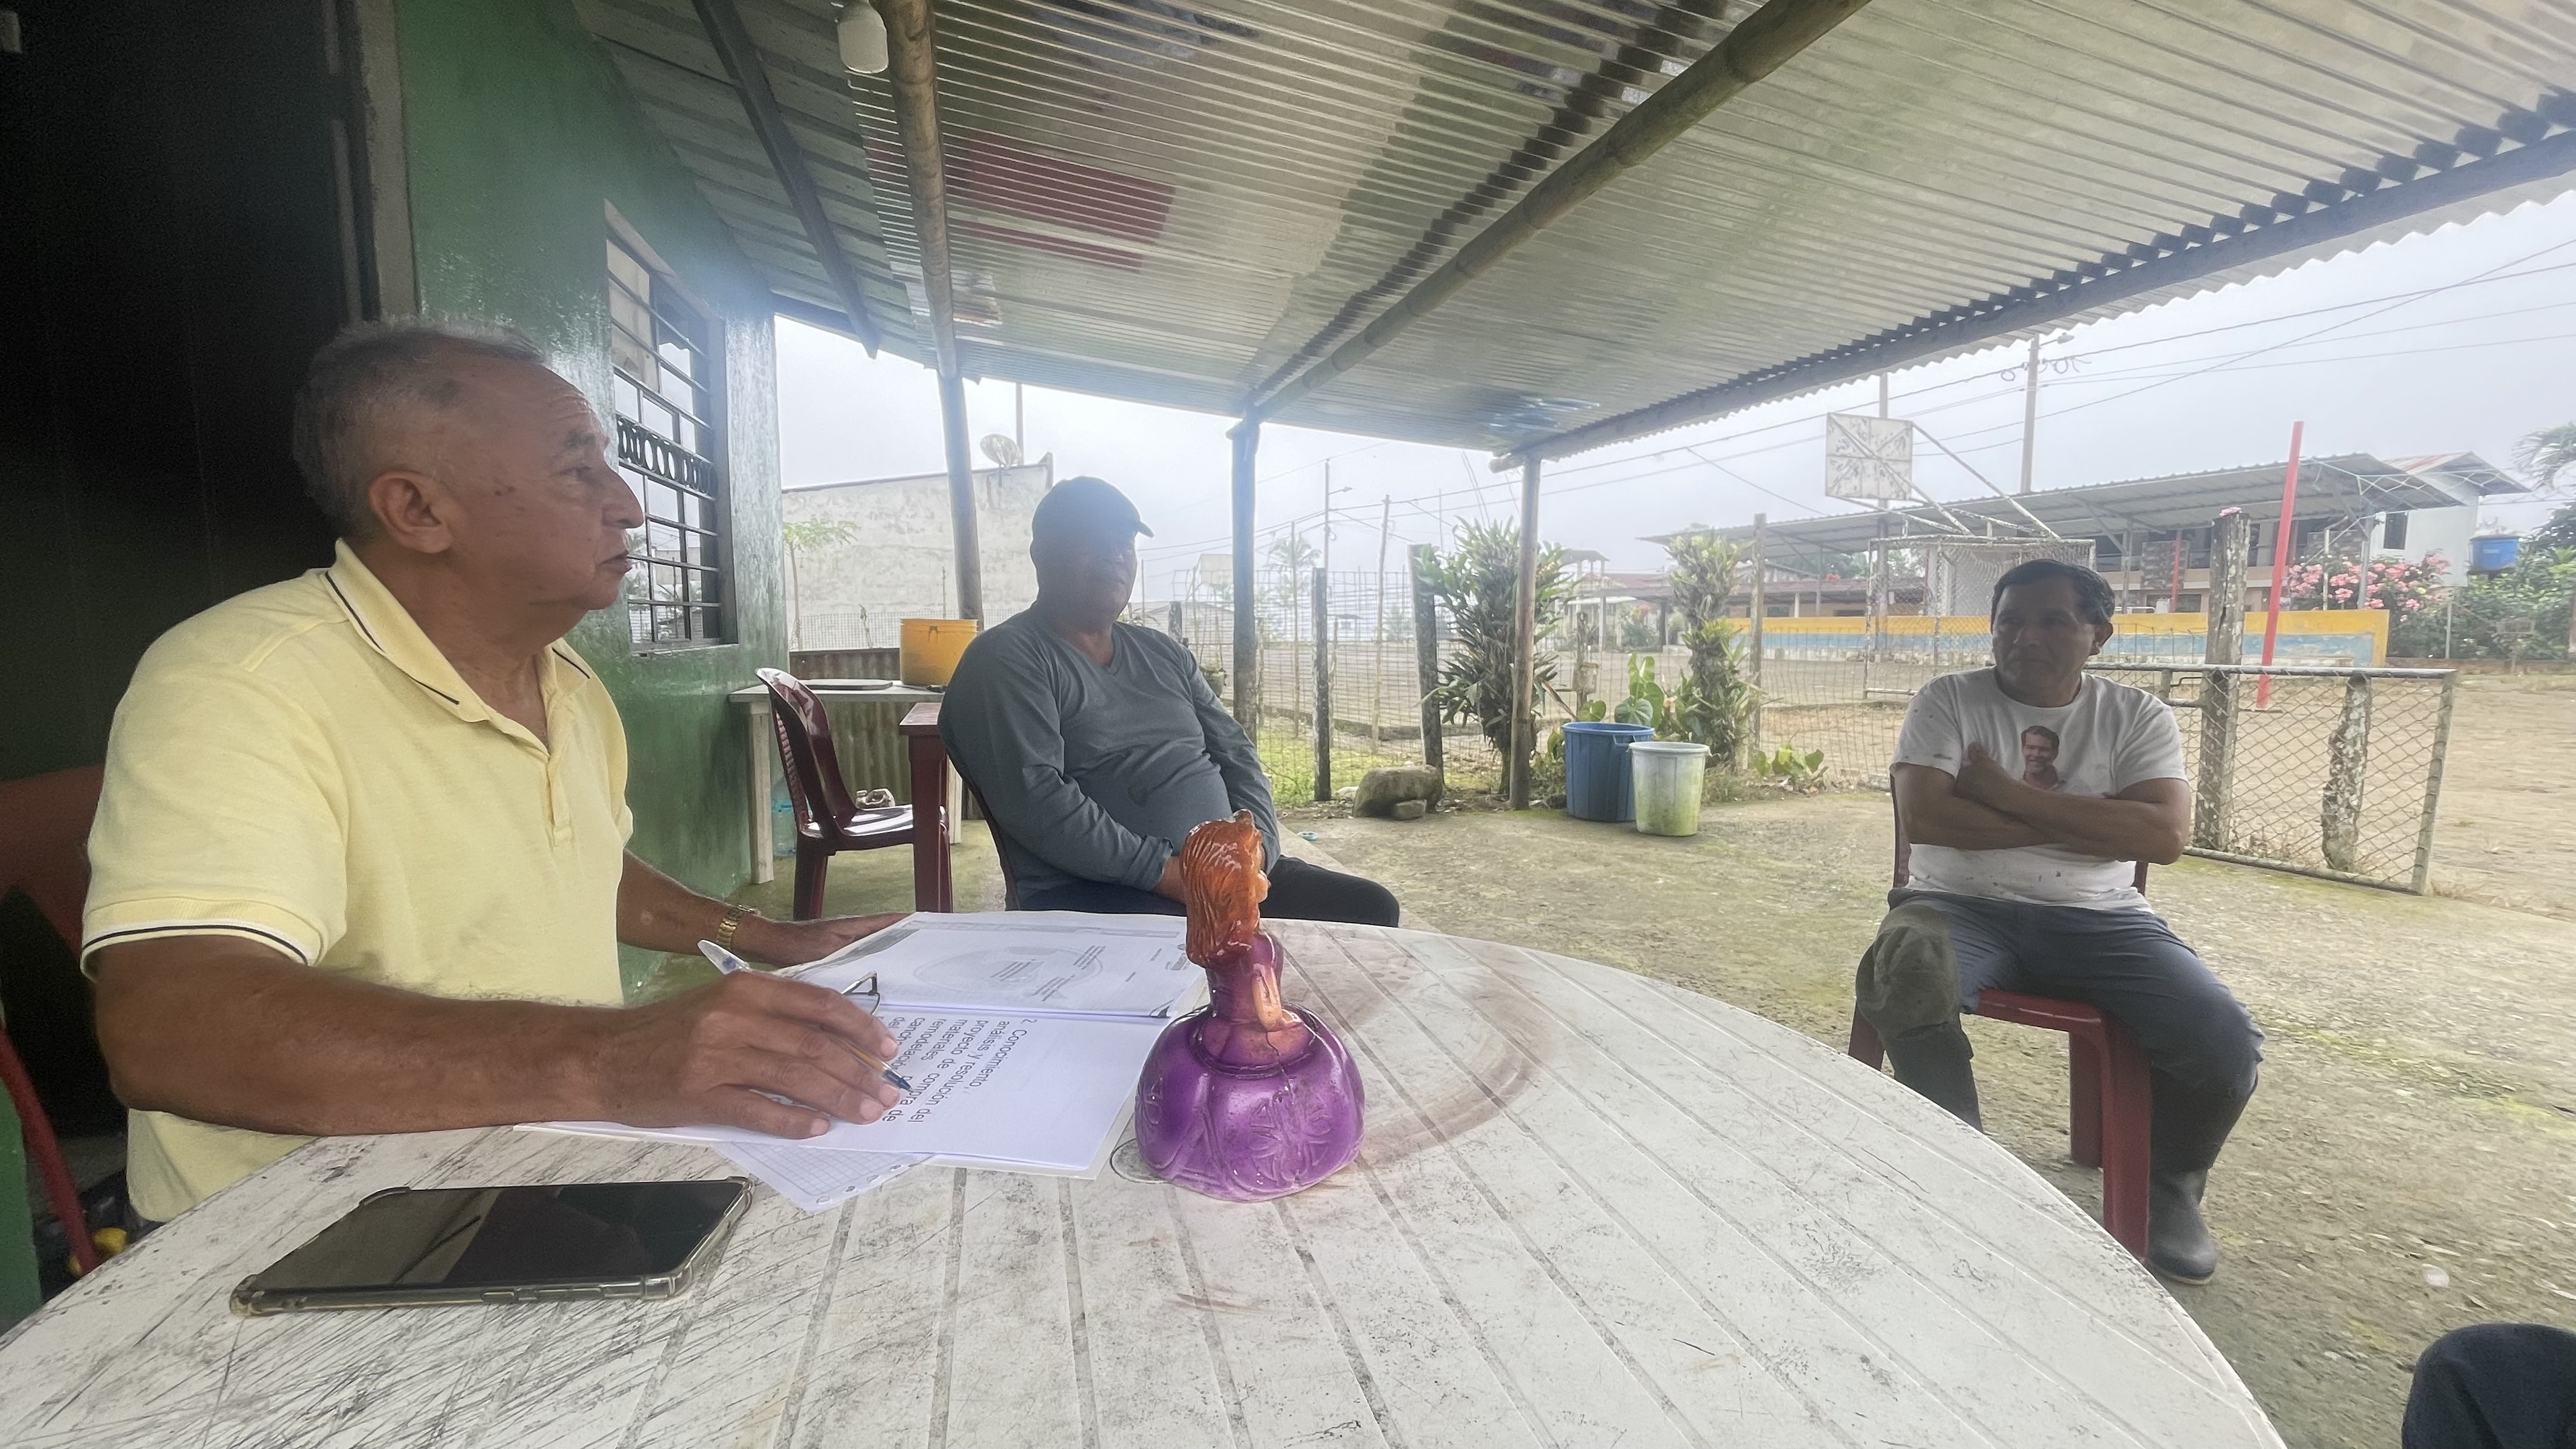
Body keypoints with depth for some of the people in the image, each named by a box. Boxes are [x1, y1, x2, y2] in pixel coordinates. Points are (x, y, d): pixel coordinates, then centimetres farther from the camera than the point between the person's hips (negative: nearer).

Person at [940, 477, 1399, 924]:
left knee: (1369, 908, -4)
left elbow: (1237, 754, 15)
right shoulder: (1005, 659, -4)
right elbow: (1035, 800, -16)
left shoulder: (1165, 654, 18)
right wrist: (1167, 872, -18)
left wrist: (1253, 849, -5)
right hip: (1094, 898, -7)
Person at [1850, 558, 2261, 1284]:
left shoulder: (2137, 716, 7)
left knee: (2226, 1043, -20)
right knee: (1906, 974, -35)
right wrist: (2079, 821, -8)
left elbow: (2165, 835, -10)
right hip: (1963, 906, -2)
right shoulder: (1948, 700, 1)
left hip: (2100, 918, 3)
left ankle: (2169, 1188, 15)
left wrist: (2009, 793, -15)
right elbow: (1924, 816, -14)